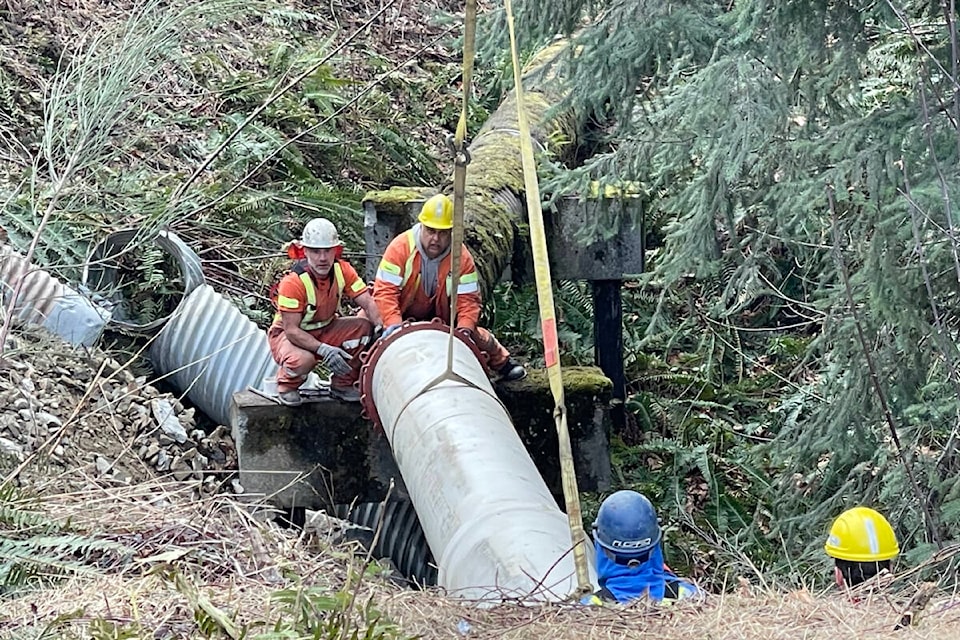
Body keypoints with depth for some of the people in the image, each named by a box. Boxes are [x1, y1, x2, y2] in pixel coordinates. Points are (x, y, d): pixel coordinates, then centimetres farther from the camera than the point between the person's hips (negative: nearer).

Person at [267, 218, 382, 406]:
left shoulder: (342, 270, -14)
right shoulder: (293, 282, -29)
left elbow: (368, 303, -18)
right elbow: (292, 330, -29)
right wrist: (324, 350, -41)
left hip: (325, 329, 5)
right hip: (287, 333, -5)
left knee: (364, 327, -19)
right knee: (302, 359, -38)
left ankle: (342, 383, 0)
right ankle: (287, 384, 0)